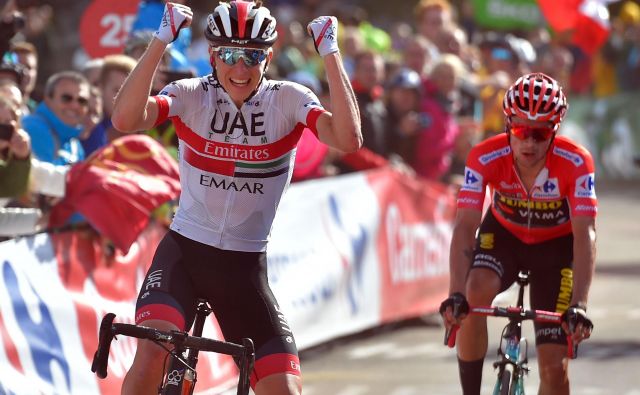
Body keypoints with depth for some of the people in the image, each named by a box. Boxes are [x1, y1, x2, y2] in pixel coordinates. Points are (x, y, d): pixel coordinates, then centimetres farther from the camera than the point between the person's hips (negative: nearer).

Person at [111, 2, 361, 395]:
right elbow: (126, 119, -28)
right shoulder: (191, 96, -8)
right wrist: (161, 41, -32)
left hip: (245, 266, 1)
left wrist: (330, 53, -26)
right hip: (184, 249, -1)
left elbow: (348, 139, -26)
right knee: (153, 351, -28)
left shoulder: (288, 100, -7)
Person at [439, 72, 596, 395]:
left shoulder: (575, 163, -31)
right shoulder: (486, 158, -29)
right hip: (504, 234, 1)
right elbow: (465, 226, -34)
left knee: (553, 366, -9)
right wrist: (455, 295, -48)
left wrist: (579, 305, -48)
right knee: (475, 294, -33)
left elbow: (585, 235, -36)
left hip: (555, 245, 0)